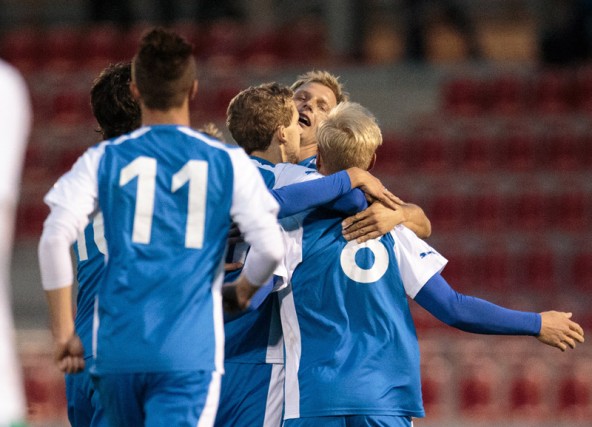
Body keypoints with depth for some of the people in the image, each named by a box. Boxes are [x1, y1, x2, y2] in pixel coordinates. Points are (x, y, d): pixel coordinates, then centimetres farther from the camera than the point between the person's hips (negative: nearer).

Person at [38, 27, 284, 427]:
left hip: (118, 349, 2)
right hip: (191, 353, -2)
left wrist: (64, 332, 2)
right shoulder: (229, 163, 3)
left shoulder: (104, 160, 5)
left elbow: (54, 239, -5)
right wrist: (243, 290, 20)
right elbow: (270, 247, -2)